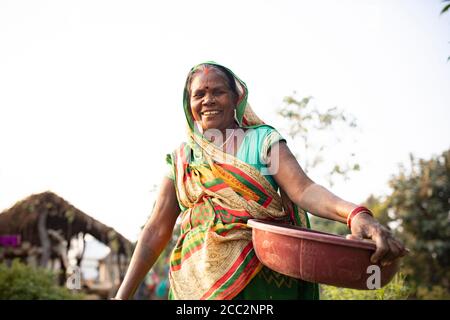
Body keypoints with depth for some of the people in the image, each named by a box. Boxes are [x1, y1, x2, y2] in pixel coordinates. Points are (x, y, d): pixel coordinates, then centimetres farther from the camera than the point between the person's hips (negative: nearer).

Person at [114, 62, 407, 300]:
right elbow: (157, 230, 5)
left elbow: (303, 189, -15)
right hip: (197, 283, 2)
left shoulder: (262, 140, 1)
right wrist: (124, 294, -2)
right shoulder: (181, 158, 8)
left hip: (263, 279, -2)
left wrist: (356, 214, -35)